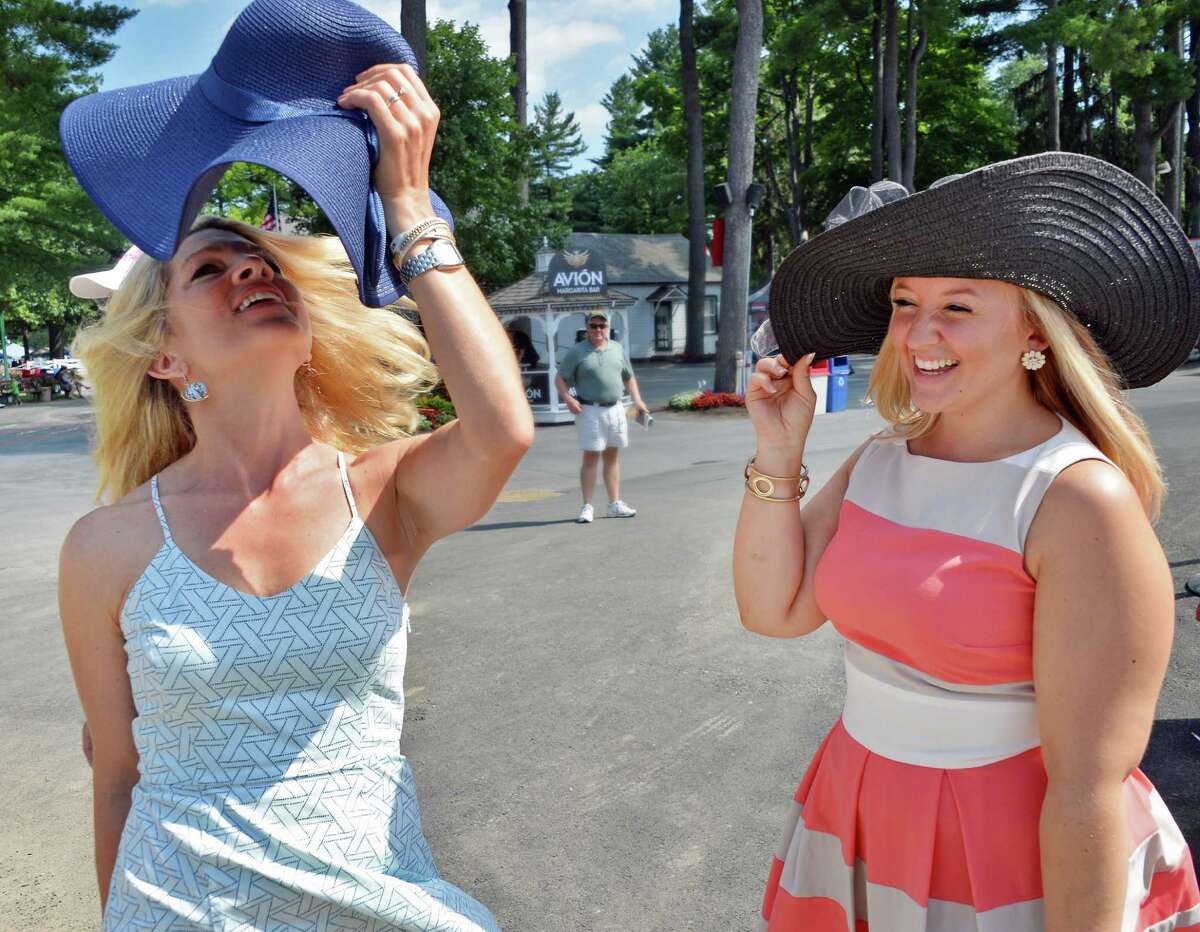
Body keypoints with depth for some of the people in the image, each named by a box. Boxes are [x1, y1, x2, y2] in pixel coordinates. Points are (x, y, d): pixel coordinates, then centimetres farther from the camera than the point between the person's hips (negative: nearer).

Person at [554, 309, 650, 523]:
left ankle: (615, 504, 18)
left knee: (612, 457, 10)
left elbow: (629, 377, 21)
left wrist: (637, 400, 9)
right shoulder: (576, 351, -2)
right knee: (591, 457, -5)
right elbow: (560, 379, -1)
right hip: (590, 411, -5)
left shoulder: (617, 349, 12)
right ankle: (587, 507, 2)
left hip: (615, 409, 5)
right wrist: (568, 399, -17)